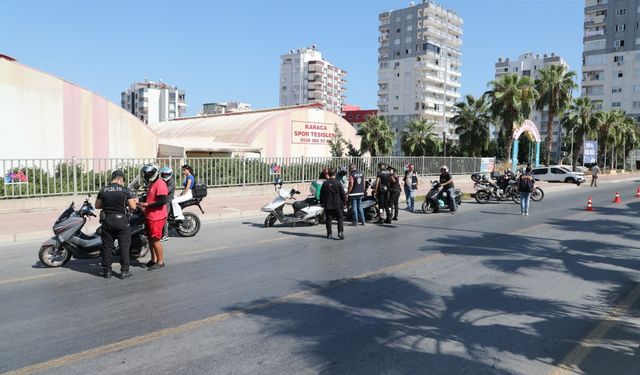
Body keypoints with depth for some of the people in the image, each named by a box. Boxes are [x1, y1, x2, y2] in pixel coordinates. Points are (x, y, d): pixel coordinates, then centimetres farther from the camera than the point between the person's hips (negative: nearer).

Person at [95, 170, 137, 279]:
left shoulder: (103, 191, 2)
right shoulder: (125, 191, -9)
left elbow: (97, 206, 9)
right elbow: (133, 207, -9)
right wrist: (133, 201, 11)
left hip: (107, 220, 4)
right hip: (122, 221, -3)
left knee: (107, 246, 11)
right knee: (124, 246, 3)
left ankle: (106, 271, 16)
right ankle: (124, 271, 4)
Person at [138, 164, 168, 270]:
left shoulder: (160, 184, -17)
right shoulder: (152, 184, 16)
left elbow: (162, 201, -25)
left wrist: (147, 204, -20)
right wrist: (145, 204, 12)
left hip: (157, 217, -10)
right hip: (150, 216, 10)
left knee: (155, 239, -5)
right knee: (151, 238, 17)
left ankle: (160, 261, 6)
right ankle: (153, 259, 29)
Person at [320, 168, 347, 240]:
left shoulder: (325, 183, -1)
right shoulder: (338, 183, -7)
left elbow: (321, 194, 5)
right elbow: (343, 193, -4)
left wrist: (322, 203, 16)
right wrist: (344, 202, 7)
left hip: (327, 205, 2)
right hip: (337, 205, -2)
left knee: (328, 220, 8)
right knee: (340, 218, 6)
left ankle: (329, 234, 11)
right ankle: (340, 232, -8)